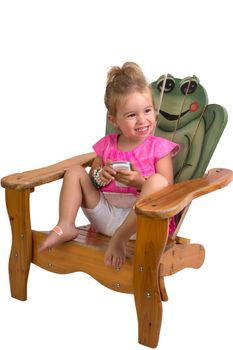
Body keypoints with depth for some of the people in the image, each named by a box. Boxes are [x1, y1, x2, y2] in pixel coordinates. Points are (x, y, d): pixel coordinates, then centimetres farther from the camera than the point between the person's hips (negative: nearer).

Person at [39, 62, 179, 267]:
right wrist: (99, 176, -8)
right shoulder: (106, 145, 8)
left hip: (139, 219, -4)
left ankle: (120, 238, -31)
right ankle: (66, 226, -13)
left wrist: (140, 182, -24)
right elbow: (92, 179, 17)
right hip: (105, 214, 4)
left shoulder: (159, 148, -2)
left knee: (157, 181, -32)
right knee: (75, 172, 1)